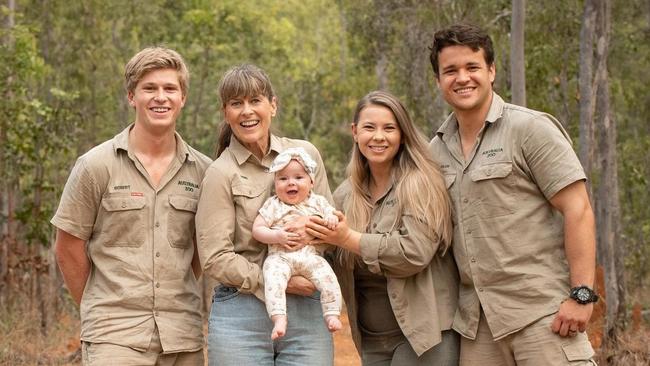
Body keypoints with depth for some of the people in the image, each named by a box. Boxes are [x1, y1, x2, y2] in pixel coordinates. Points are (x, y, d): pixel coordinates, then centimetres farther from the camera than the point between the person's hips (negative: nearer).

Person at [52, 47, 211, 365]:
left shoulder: (202, 171, 6)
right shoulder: (96, 166, -3)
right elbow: (68, 247, 3)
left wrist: (177, 304, 10)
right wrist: (100, 310, 8)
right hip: (115, 337, -3)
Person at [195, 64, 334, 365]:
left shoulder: (306, 154, 7)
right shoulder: (221, 174, -4)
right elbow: (215, 259, -8)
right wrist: (283, 283, -13)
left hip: (307, 312, 3)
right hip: (243, 313, -3)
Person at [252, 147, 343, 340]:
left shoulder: (318, 202, 14)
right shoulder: (273, 205, 8)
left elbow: (332, 214, 15)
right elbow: (257, 230, 4)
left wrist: (332, 219, -10)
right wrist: (277, 236, -13)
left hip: (312, 257, 2)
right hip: (281, 256, -1)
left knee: (328, 278, -23)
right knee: (273, 278, -31)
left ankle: (332, 315, -10)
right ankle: (279, 318, -33)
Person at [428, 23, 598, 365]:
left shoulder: (530, 128, -4)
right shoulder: (437, 150, 12)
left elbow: (577, 210, -9)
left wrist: (581, 294, -16)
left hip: (542, 312, -5)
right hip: (476, 321, 6)